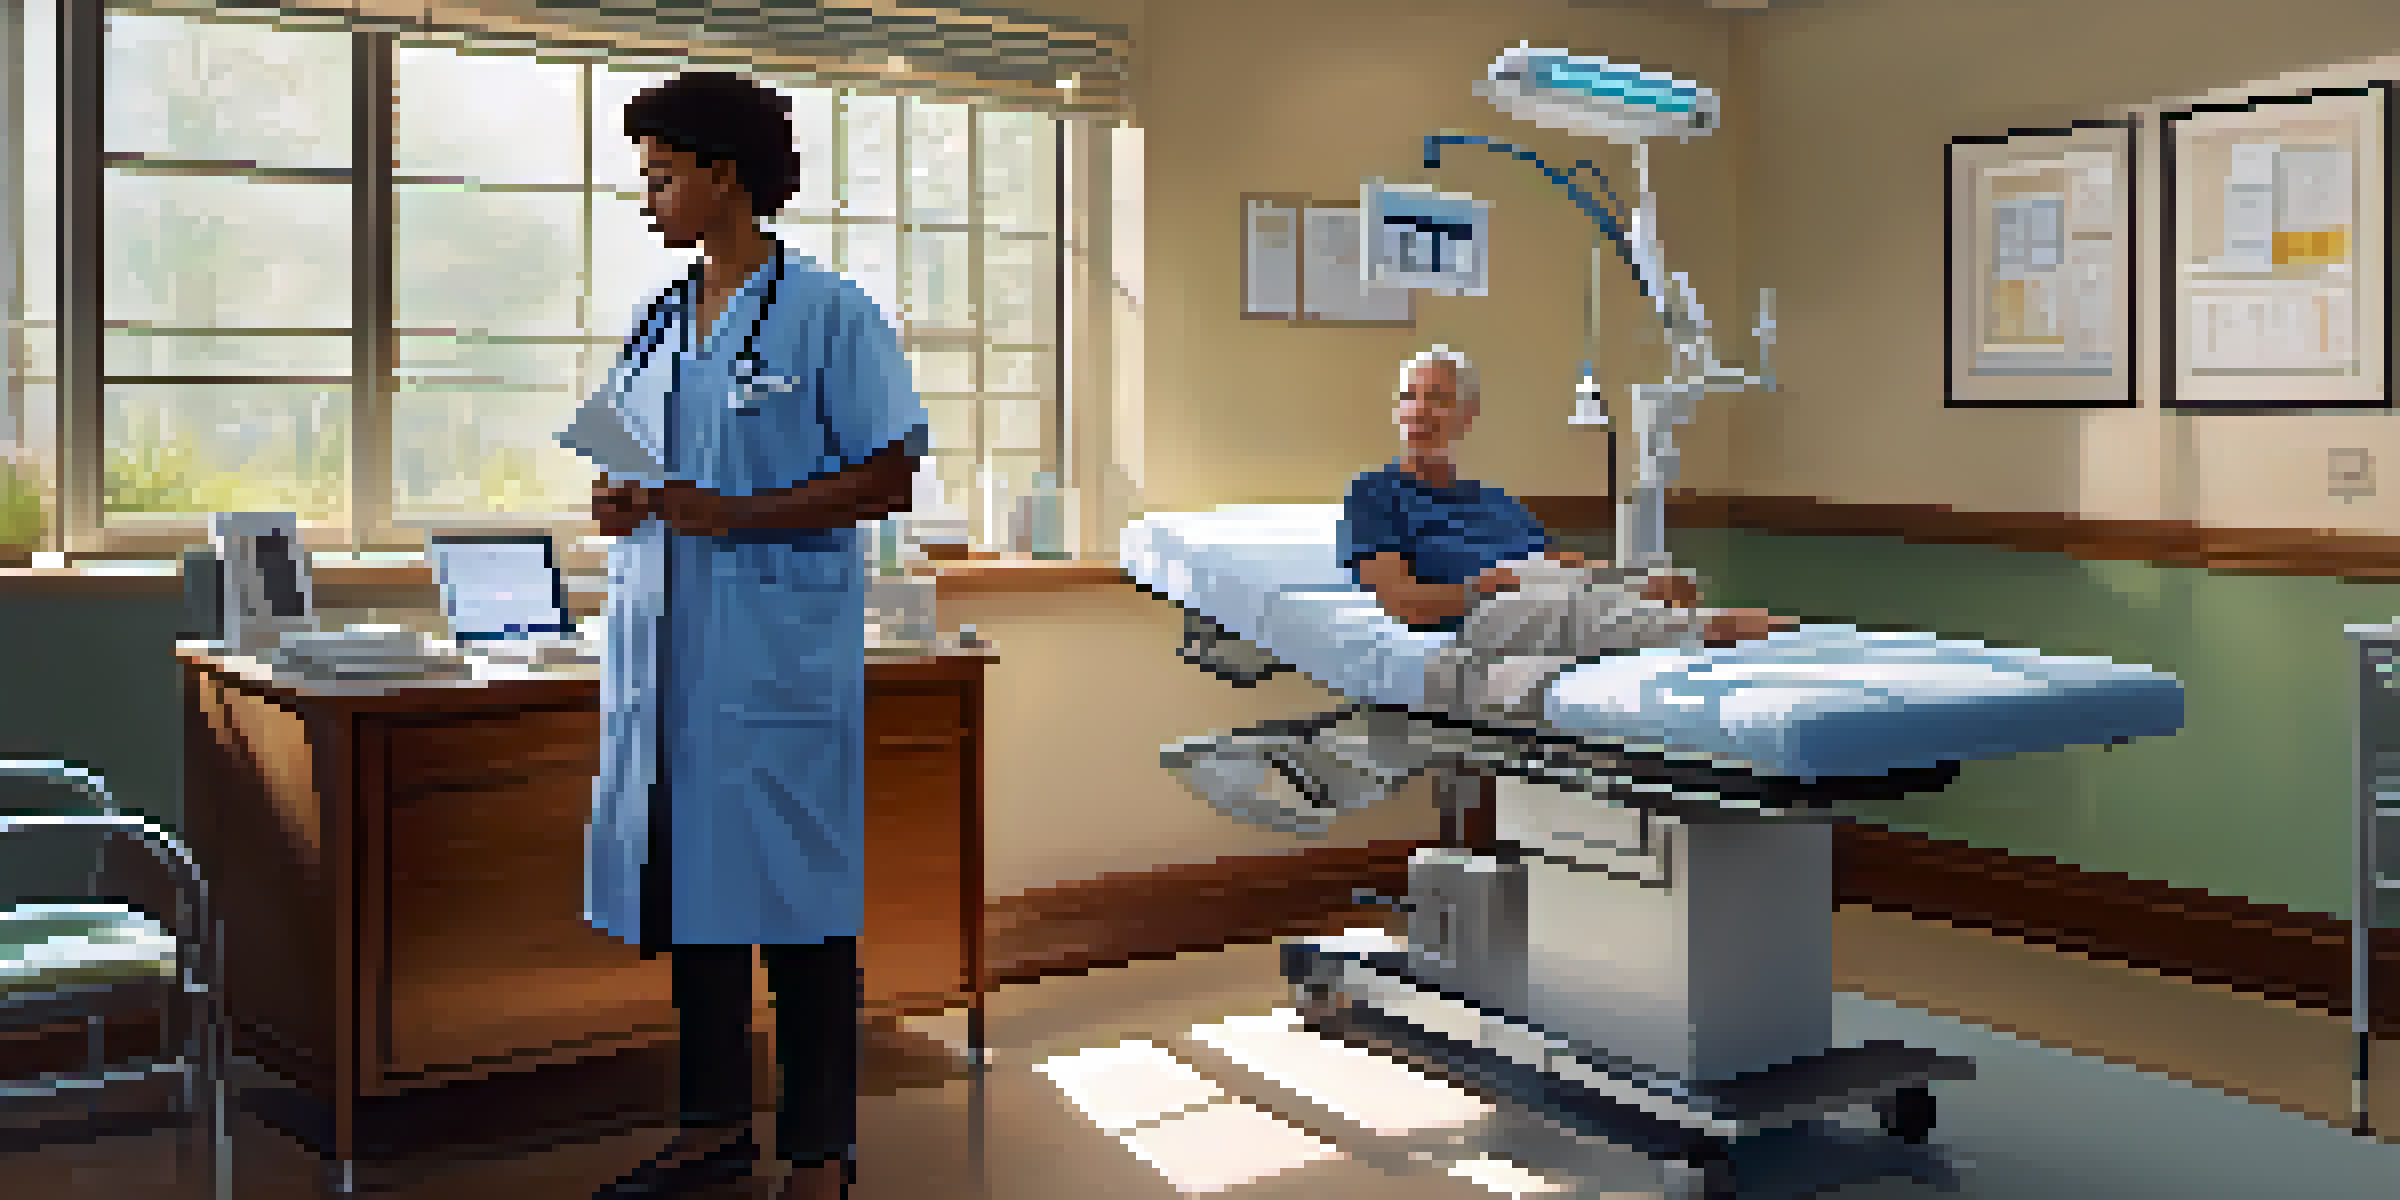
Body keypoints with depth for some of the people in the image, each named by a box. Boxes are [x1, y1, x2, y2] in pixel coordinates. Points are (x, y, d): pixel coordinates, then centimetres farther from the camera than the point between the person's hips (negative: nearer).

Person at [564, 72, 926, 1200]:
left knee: (797, 894, -1)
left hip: (780, 646, -7)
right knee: (685, 886, 12)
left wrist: (729, 514, -18)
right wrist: (620, 504, 1)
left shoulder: (828, 314, -5)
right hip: (664, 640, 7)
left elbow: (888, 478, -10)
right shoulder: (656, 324, 16)